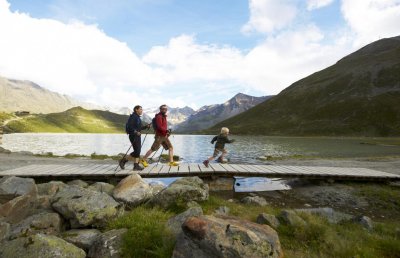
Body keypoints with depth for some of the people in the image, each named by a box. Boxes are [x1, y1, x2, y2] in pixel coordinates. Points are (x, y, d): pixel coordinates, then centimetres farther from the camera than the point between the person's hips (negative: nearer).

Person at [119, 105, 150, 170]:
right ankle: (123, 160, 5)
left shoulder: (138, 117, 18)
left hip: (138, 136, 10)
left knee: (138, 151, 7)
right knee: (136, 152, -10)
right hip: (133, 136, -10)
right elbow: (129, 126, -21)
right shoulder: (133, 117, -11)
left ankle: (136, 166, 11)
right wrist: (135, 132, -28)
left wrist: (146, 126, 7)